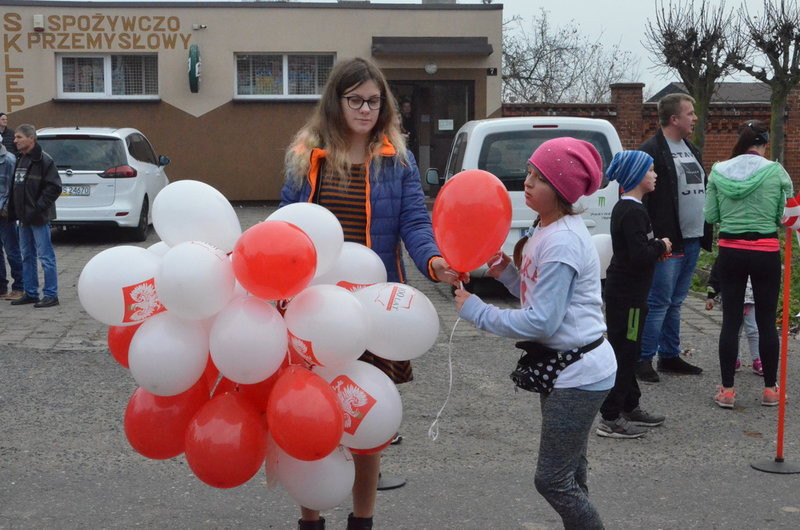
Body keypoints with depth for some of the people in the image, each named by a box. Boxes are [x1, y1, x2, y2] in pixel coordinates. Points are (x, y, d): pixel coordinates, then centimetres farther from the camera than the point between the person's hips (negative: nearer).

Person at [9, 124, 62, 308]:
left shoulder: (44, 160, -12)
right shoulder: (20, 160, 14)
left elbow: (54, 188, -16)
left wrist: (37, 209, -19)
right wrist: (13, 210, 10)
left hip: (39, 217, -9)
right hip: (24, 217, 9)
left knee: (45, 257, -4)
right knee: (27, 256, 13)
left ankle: (51, 295, 1)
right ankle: (30, 293, 22)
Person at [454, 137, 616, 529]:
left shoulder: (562, 243, -23)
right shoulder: (545, 229, 8)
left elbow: (541, 321, -24)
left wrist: (477, 312, -17)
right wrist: (507, 273, -1)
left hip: (578, 373, -10)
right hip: (563, 367, 10)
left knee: (552, 480, -4)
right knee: (570, 475, 21)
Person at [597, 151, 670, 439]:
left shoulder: (623, 208, 12)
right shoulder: (634, 212, -20)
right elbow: (640, 256, -28)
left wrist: (656, 247, 7)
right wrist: (661, 246, -10)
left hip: (621, 291, 11)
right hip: (628, 295, -11)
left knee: (627, 352, 18)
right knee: (624, 353, -4)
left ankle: (630, 407, 30)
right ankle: (610, 419, 1)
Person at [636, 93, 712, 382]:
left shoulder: (691, 151, 17)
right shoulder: (651, 151, -12)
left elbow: (703, 190, 23)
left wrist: (706, 234, 17)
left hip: (692, 240, 8)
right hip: (667, 242, -8)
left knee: (675, 303, 15)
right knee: (659, 302, -5)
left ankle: (670, 356, 22)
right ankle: (643, 359, 3)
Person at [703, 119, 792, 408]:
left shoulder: (719, 172, -3)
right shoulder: (776, 172, -9)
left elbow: (710, 216, 0)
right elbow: (786, 216, -5)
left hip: (730, 251, 2)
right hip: (766, 252, -1)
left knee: (731, 319, 8)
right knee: (766, 321, 9)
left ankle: (727, 389, 10)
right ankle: (770, 389, 18)